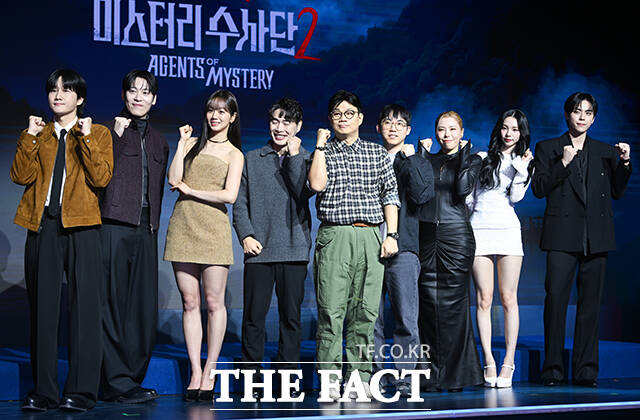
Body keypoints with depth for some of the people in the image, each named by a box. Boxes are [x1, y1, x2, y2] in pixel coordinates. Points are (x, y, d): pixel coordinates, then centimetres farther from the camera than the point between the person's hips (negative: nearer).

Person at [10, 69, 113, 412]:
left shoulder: (98, 134, 9)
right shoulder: (38, 135, 17)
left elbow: (101, 179, -6)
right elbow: (21, 176, 2)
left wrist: (86, 139, -11)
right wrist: (30, 137, -3)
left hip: (80, 228, -3)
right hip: (42, 227, 3)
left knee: (83, 304, -5)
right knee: (42, 307, 2)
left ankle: (81, 390, -1)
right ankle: (43, 391, 7)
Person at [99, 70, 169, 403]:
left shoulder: (158, 141, 21)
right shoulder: (108, 131, 4)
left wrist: (154, 226, 15)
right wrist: (116, 136, -15)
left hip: (145, 229, 6)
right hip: (114, 225, -5)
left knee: (143, 308, 3)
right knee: (113, 306, -6)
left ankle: (132, 379, 9)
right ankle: (117, 382, -4)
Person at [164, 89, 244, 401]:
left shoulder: (234, 154, 8)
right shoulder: (193, 144, 17)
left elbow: (229, 195, -7)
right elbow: (174, 179, 3)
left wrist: (190, 190, -4)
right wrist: (182, 143, 4)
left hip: (213, 228, -3)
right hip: (183, 226, 3)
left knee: (214, 302, -4)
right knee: (190, 302, 2)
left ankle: (208, 374, 2)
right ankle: (195, 374, 4)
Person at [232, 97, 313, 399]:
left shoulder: (305, 159, 11)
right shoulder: (252, 160, 13)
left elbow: (305, 192, -7)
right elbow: (240, 203, 9)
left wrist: (294, 156, -5)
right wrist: (246, 235, -5)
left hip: (294, 248, 0)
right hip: (259, 249, 0)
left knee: (291, 315, 1)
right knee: (254, 315, -3)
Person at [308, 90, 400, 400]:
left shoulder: (377, 153, 14)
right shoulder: (323, 152, 12)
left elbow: (390, 195, 11)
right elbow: (317, 184, -7)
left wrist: (391, 235, 1)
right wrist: (321, 145, -2)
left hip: (371, 236, 2)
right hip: (334, 236, -2)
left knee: (365, 312, 0)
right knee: (331, 311, -8)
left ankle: (360, 377, 5)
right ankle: (329, 380, -6)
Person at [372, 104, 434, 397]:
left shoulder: (418, 163, 11)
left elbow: (422, 195, -8)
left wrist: (410, 158, -6)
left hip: (402, 248, -2)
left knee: (405, 319, -6)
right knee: (371, 320, 1)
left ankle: (403, 380, -2)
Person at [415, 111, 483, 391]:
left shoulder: (471, 160, 8)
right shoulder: (428, 160, 16)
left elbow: (463, 189, -10)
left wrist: (464, 155, -6)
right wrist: (421, 153, 2)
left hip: (456, 234, -3)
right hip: (426, 235, 3)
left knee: (453, 304, -6)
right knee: (429, 305, -1)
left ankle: (456, 376, -1)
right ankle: (433, 376, 4)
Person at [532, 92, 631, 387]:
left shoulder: (605, 152, 17)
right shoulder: (548, 149, 10)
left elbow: (617, 192, 14)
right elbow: (539, 188, 1)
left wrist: (624, 163, 1)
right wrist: (563, 163, -9)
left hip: (596, 238, 2)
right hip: (563, 235, -2)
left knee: (591, 302, 0)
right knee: (556, 298, -8)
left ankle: (586, 370, 3)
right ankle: (553, 368, -2)